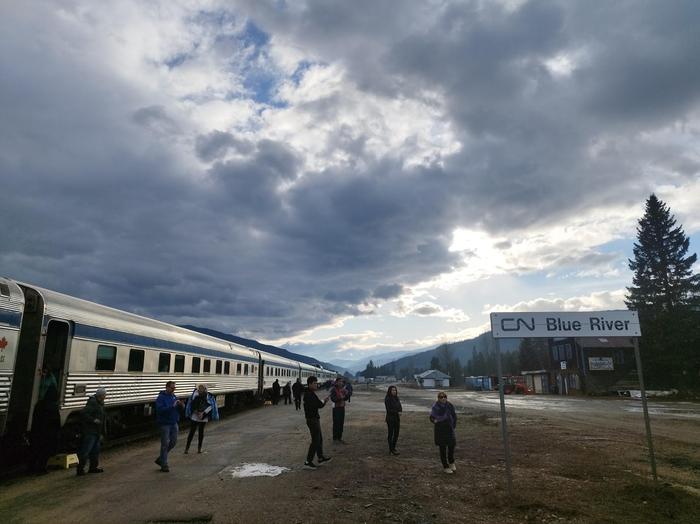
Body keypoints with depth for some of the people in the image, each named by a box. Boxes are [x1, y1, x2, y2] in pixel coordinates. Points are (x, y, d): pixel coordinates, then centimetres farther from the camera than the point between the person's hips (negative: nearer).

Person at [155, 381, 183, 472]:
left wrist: (180, 405, -8)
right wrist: (172, 406, -30)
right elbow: (160, 409, -25)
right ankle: (164, 465, 9)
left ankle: (160, 459, 28)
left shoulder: (174, 396, 9)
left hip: (174, 423, 7)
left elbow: (178, 409, 15)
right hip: (165, 424, -7)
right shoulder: (161, 398, -11)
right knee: (165, 444, -2)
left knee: (173, 442, 12)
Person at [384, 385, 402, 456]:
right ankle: (391, 450, 8)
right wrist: (397, 412, -19)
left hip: (397, 418, 7)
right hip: (390, 418, -7)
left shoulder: (396, 398, 9)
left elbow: (400, 407, 9)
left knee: (396, 434, 10)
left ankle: (393, 448, 23)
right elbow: (388, 410, -16)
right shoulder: (387, 399, -11)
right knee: (391, 434, 1)